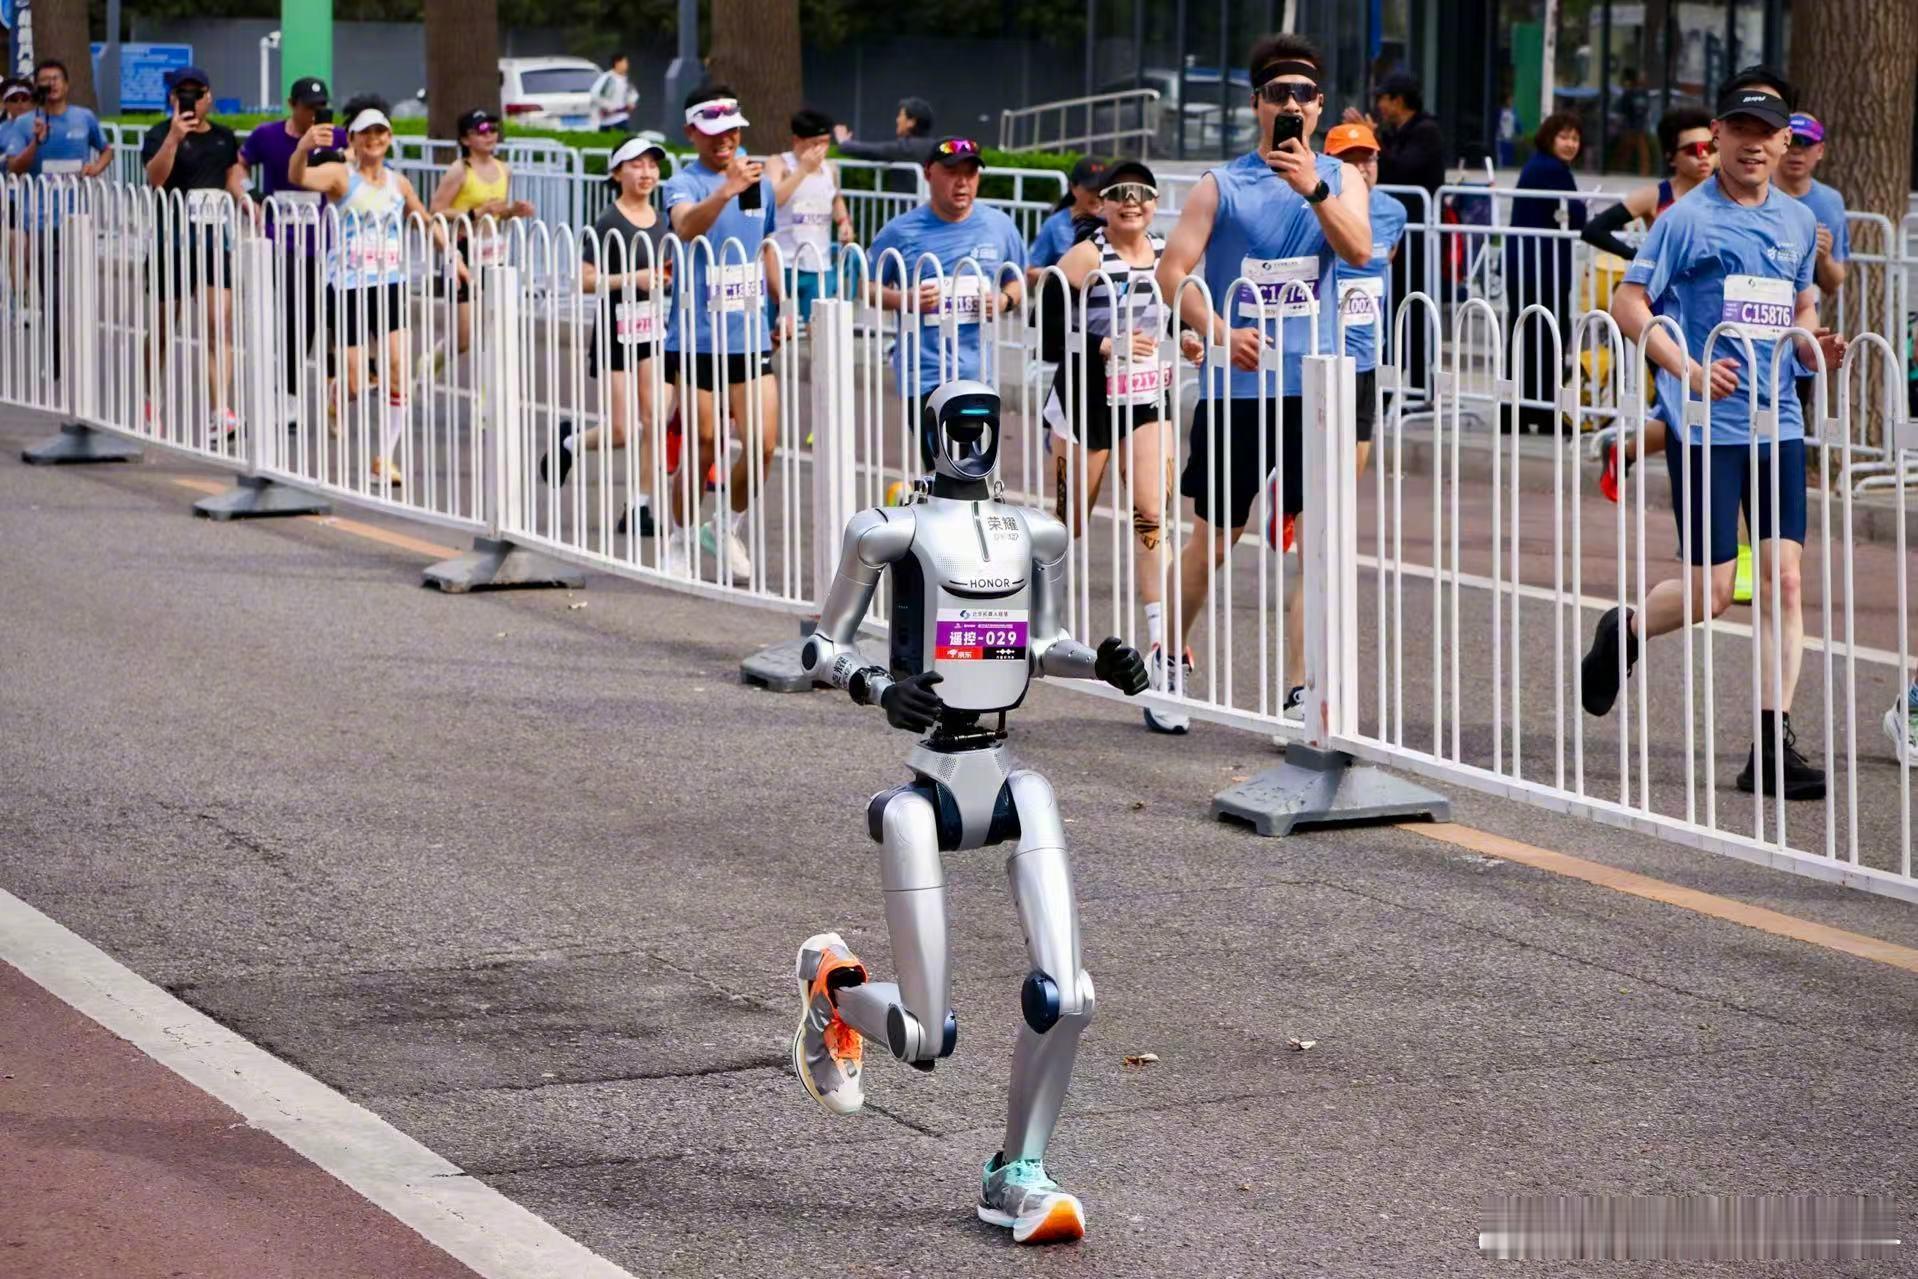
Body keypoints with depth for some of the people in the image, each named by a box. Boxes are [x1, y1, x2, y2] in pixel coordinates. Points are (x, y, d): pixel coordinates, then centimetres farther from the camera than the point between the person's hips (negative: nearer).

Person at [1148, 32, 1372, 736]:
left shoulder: (1339, 178, 6)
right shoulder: (1222, 185, 2)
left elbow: (1359, 251, -12)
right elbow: (1172, 272, -3)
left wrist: (1314, 189, -26)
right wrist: (1216, 329, -19)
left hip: (1313, 386, 1)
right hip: (1235, 387, -1)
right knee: (1213, 539, 9)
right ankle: (1170, 661, 29)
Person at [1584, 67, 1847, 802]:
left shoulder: (1798, 222, 13)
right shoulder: (1687, 218, -5)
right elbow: (1628, 304, -6)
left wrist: (1816, 349, 2)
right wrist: (1689, 370, -19)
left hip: (1777, 422, 5)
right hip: (1705, 424, -5)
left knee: (1782, 577, -3)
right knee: (1711, 590, -4)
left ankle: (1773, 745, -1)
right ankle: (1624, 634, 28)